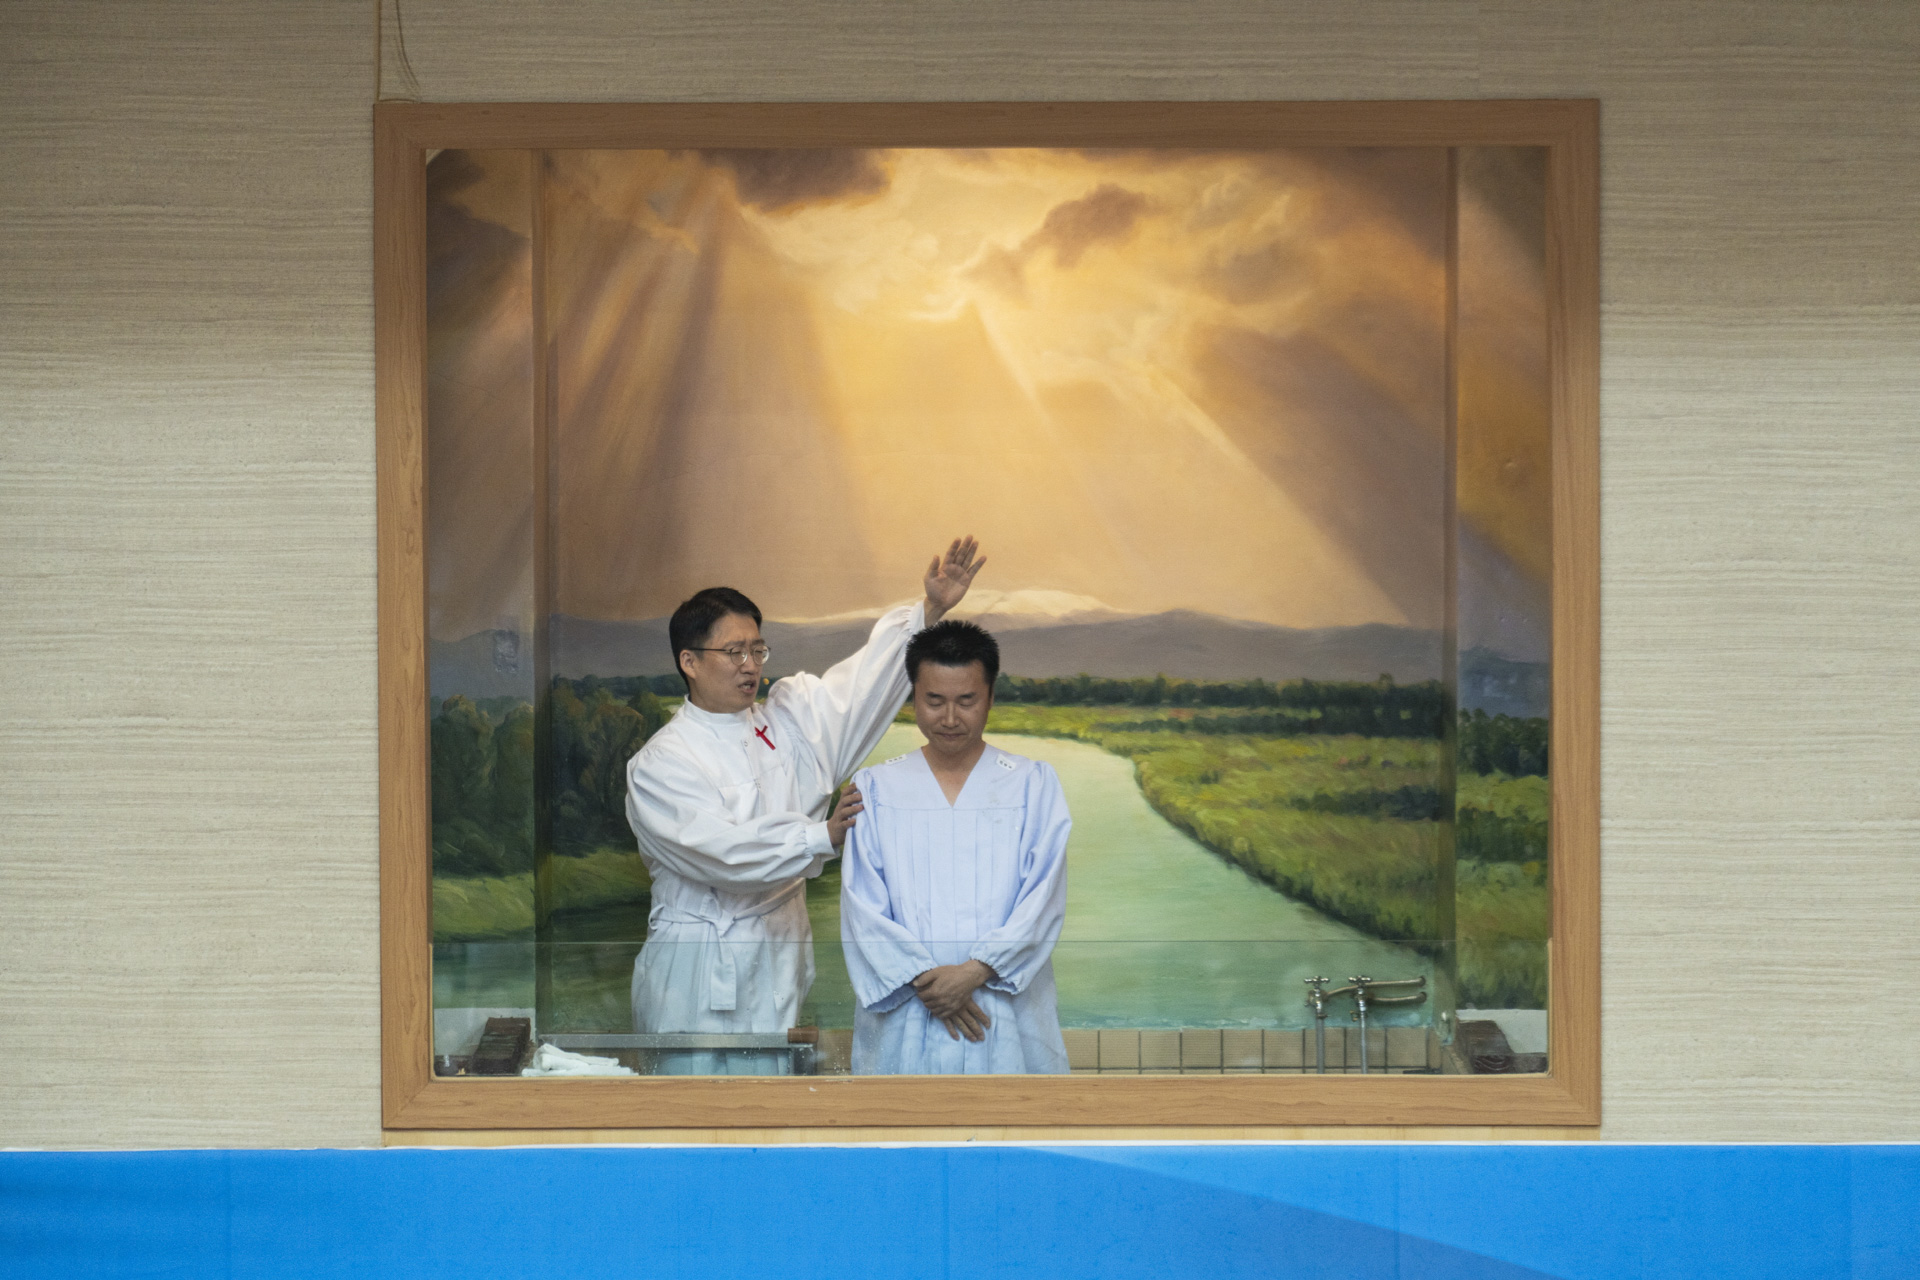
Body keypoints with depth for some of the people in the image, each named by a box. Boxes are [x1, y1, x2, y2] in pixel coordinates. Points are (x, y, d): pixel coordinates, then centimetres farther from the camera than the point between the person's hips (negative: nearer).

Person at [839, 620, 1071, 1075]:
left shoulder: (1034, 785, 8)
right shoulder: (875, 788, 10)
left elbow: (1043, 899, 0)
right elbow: (862, 906, 3)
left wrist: (977, 970, -12)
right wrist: (921, 979, -10)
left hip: (1008, 1017, 0)